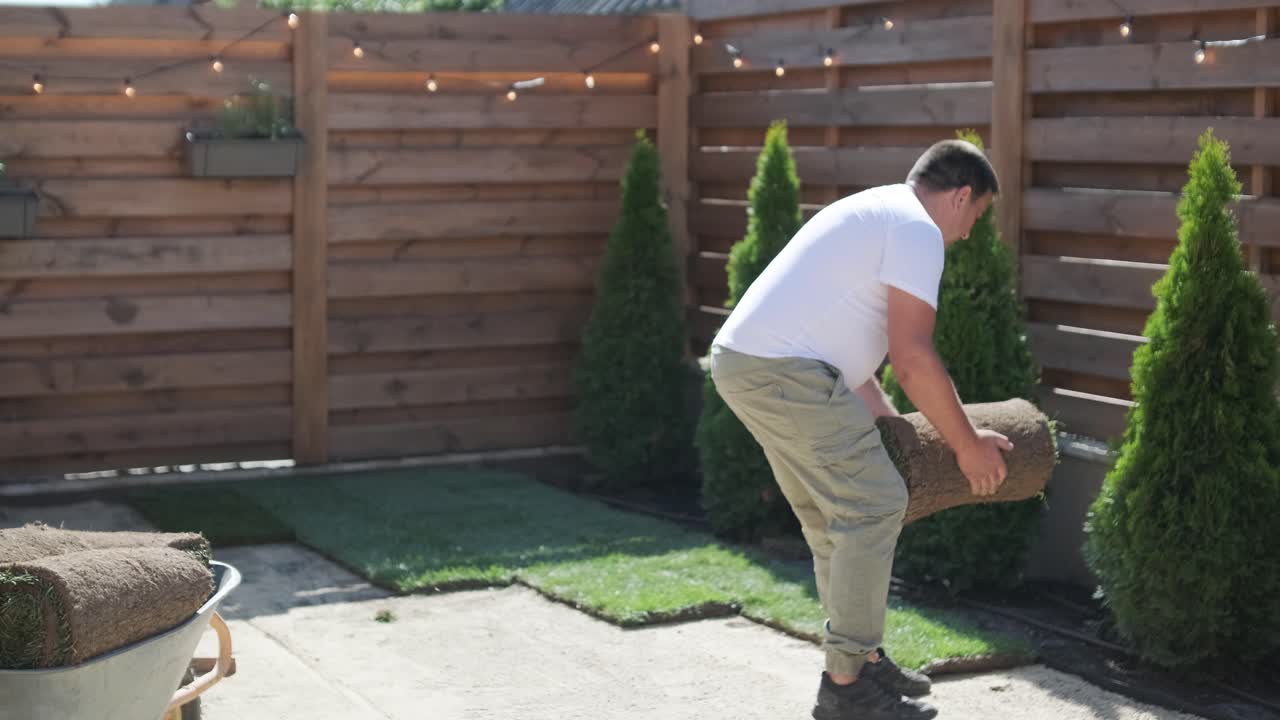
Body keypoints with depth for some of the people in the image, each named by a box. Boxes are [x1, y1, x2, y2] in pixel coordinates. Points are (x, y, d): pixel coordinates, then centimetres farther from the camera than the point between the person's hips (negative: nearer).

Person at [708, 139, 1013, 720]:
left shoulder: (874, 213, 25)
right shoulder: (917, 230, -7)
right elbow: (913, 358, -14)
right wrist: (967, 445, -4)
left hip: (742, 361, 11)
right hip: (785, 371, -11)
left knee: (834, 513, 19)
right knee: (875, 505, -6)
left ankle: (859, 658, 28)